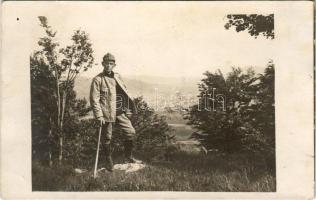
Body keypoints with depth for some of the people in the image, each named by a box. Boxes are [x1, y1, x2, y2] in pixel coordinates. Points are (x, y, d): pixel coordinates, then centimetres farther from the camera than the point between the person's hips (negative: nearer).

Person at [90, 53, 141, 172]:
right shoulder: (97, 80, -7)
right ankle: (108, 162, 24)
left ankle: (128, 157, 21)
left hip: (120, 112, 5)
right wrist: (99, 116, -17)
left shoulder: (117, 77, 11)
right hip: (106, 114, -5)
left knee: (131, 132, 4)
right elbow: (94, 99, -10)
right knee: (107, 138, 4)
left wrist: (128, 109, 10)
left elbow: (124, 93, 17)